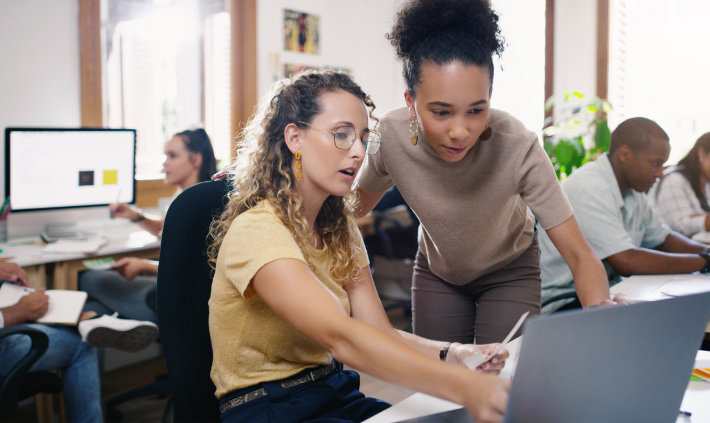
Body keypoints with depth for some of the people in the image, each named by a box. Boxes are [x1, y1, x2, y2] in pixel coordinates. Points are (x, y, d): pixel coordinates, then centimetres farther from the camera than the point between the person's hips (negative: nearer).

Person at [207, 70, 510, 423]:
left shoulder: (340, 228, 8)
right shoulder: (257, 231, -19)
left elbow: (381, 334, -2)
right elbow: (340, 336, -33)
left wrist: (451, 355, -21)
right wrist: (464, 387, -42)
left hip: (335, 394, 7)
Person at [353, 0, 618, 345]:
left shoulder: (518, 148, -34)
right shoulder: (390, 136, -28)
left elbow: (579, 255, -33)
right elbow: (362, 201, -4)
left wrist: (600, 308, -51)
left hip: (509, 271, -2)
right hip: (436, 270, 2)